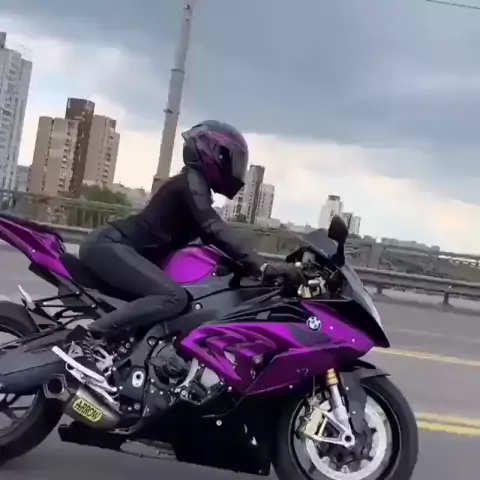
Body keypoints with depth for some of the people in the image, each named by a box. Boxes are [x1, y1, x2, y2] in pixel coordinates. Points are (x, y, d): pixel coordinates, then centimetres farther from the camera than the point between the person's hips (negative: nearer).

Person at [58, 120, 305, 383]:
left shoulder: (196, 186, 19)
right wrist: (262, 267, -33)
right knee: (174, 297, -27)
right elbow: (214, 229, -26)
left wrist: (251, 266, 20)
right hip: (108, 245, -11)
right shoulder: (192, 179, -10)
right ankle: (83, 337, -28)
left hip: (112, 245, 11)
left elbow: (209, 236, 25)